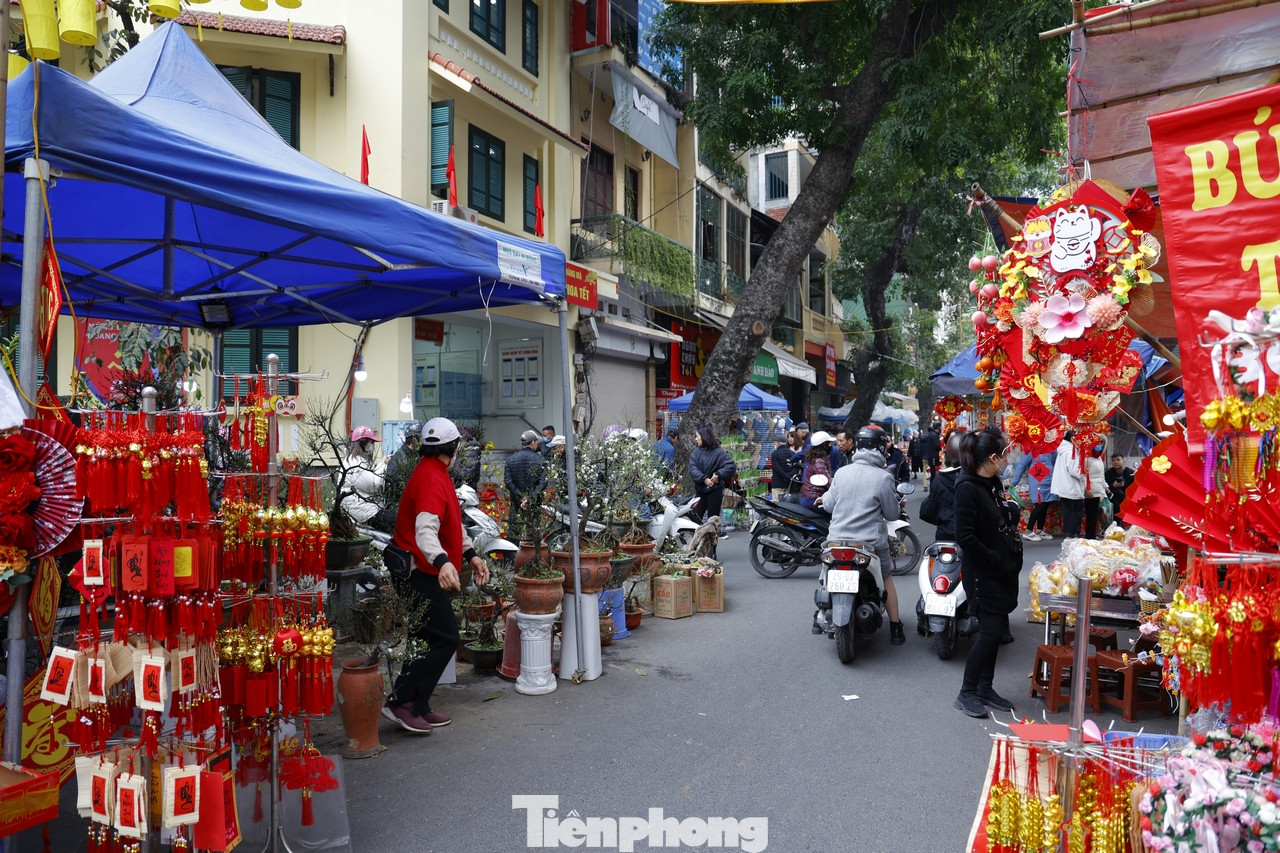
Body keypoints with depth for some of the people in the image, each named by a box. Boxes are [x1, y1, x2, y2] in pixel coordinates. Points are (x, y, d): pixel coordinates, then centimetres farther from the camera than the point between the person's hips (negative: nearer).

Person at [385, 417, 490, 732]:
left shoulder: (435, 474, 15)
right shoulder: (432, 478, -20)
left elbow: (452, 523, 23)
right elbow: (425, 529, -35)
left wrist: (471, 555, 16)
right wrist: (442, 561, -49)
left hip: (424, 572, 11)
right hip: (419, 573, -11)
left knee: (431, 639, 15)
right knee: (444, 639, -9)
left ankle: (418, 707, 22)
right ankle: (400, 702, -4)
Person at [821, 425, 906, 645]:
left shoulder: (841, 472, -2)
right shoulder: (883, 477, -14)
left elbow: (828, 505, 7)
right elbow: (892, 514, -5)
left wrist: (826, 496, 28)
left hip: (837, 540, 3)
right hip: (871, 542, -3)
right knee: (886, 579, 17)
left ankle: (820, 618, 32)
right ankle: (895, 628, 15)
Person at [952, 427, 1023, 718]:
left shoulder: (993, 483, 10)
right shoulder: (968, 488, -19)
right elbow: (965, 536, -24)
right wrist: (995, 560, -18)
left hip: (1003, 571, 9)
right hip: (983, 574, -9)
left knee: (997, 630, 14)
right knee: (990, 632, -5)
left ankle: (985, 689, 26)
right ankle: (966, 693, 8)